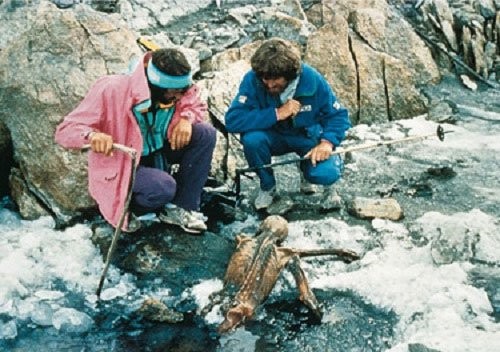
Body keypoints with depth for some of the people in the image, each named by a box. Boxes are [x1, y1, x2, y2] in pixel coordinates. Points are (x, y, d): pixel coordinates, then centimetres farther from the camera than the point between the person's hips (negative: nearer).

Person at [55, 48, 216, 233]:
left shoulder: (177, 89, -14)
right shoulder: (111, 91, -30)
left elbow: (197, 106, 7)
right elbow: (65, 130, -27)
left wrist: (187, 118, -19)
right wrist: (92, 135, -50)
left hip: (157, 153, 6)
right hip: (121, 166, -6)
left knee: (205, 133, -14)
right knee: (163, 187, -35)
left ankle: (181, 208, -6)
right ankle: (124, 206, 0)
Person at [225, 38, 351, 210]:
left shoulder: (312, 79, -21)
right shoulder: (253, 80, -24)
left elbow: (338, 115, -10)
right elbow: (232, 120, -35)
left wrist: (327, 142, -29)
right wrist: (277, 114, -37)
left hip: (308, 137, 0)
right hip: (274, 137, 0)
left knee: (327, 174, -28)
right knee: (251, 138, -34)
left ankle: (306, 167, 13)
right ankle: (267, 186, -2)